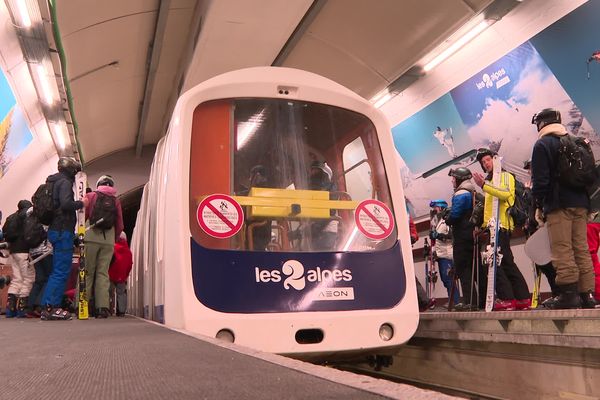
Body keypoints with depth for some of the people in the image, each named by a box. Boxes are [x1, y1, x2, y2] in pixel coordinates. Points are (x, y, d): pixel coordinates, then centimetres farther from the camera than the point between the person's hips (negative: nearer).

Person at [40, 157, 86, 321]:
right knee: (62, 271, -8)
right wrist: (80, 203, -9)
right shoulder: (64, 182, -9)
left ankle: (48, 307, 14)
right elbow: (66, 203, -24)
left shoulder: (53, 182, 20)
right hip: (63, 230, -10)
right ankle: (51, 307, -7)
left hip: (55, 230, 10)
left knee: (57, 270, 13)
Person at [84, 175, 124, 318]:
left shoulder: (90, 196, 8)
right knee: (103, 272, 4)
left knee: (87, 271, 5)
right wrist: (115, 239, 20)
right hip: (109, 239, 1)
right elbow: (120, 225, 8)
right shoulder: (116, 201, 12)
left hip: (91, 237, -1)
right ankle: (102, 307, -1)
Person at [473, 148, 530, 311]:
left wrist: (484, 185, -23)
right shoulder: (490, 181, 28)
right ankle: (522, 298, 11)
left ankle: (507, 299, -14)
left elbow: (506, 193, -21)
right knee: (507, 263, 8)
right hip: (492, 227, 9)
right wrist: (484, 224, 18)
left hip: (500, 225, -9)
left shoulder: (506, 176, 2)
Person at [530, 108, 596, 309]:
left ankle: (569, 294, -10)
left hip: (558, 205, -7)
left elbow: (540, 180, -11)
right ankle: (587, 294, 9)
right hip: (580, 203, 7)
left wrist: (539, 206, -4)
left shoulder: (542, 144, -3)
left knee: (562, 251, -7)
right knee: (582, 249, 8)